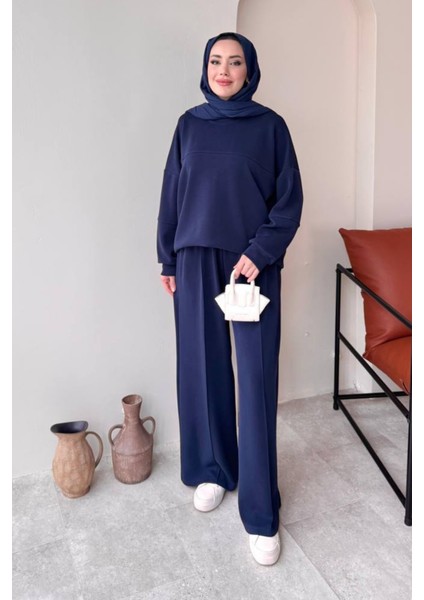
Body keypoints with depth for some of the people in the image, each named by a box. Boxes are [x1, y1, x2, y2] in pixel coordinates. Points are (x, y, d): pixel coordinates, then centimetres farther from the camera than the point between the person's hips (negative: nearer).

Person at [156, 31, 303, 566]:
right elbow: (172, 194, 10)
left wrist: (259, 252, -13)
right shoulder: (190, 124, 10)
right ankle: (212, 469, 29)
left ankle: (261, 513, 6)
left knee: (257, 379, -4)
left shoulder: (270, 126, 3)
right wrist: (168, 260, 6)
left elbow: (289, 199, 0)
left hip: (254, 263, -2)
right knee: (203, 367, 7)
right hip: (197, 260, 3)